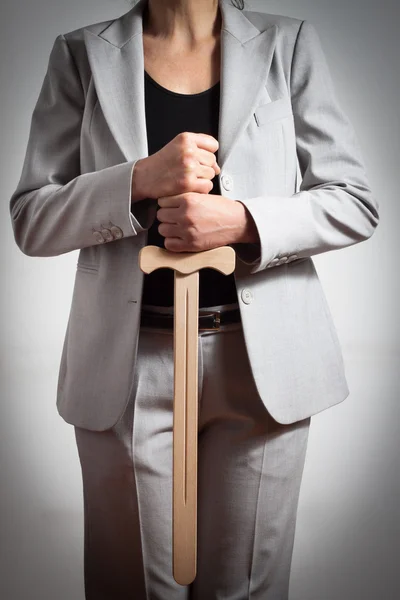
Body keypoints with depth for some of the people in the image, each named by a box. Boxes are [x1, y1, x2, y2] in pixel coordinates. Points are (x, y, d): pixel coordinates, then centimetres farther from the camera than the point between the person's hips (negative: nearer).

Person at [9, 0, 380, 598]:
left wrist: (243, 220, -15)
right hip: (130, 363, 0)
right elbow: (31, 221, 1)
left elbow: (355, 202, 3)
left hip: (261, 358, 1)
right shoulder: (82, 54, 6)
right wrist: (141, 179, -16)